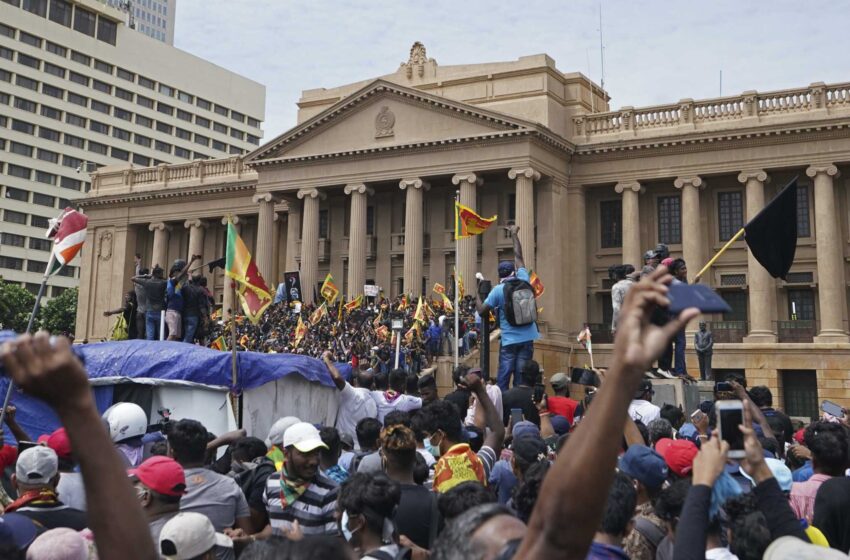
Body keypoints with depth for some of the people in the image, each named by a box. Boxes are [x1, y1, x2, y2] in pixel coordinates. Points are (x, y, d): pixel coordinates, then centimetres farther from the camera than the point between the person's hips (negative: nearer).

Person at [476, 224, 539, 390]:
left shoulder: (497, 290, -5)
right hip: (527, 338, 3)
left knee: (503, 378, 2)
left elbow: (482, 312, -5)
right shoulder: (523, 280, 3)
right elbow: (518, 256, 16)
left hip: (509, 340, -2)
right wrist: (514, 235, 28)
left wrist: (478, 296, 13)